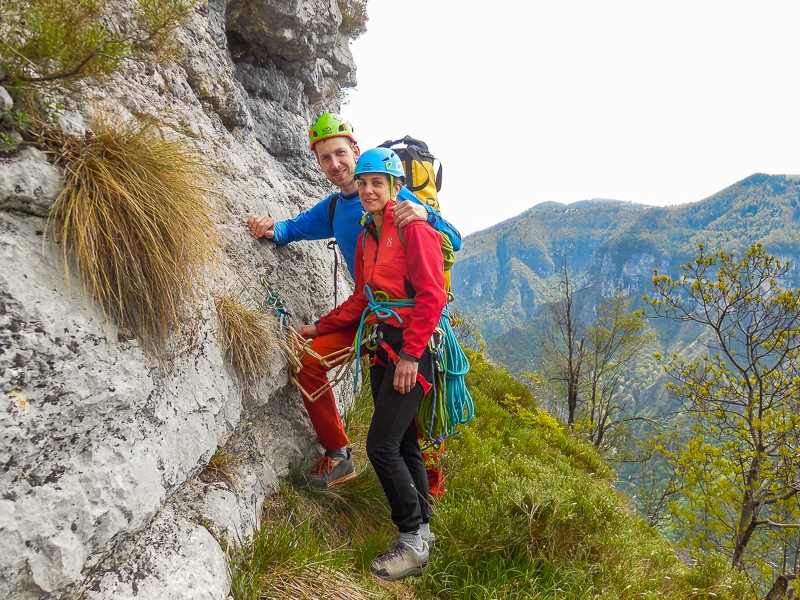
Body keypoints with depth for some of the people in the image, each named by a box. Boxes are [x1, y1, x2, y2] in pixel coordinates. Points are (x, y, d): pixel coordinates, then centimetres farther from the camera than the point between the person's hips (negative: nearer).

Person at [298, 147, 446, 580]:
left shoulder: (412, 227, -8)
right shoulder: (366, 235, 16)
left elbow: (431, 294, -15)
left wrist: (410, 355, -19)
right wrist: (319, 328, 19)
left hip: (411, 349, -8)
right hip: (382, 348, 8)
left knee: (382, 445, -11)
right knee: (402, 444, 12)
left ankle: (413, 541, 4)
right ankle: (421, 528, 26)